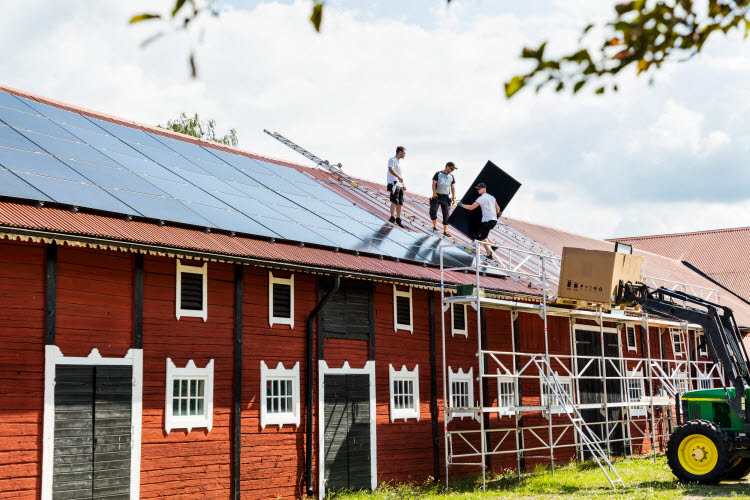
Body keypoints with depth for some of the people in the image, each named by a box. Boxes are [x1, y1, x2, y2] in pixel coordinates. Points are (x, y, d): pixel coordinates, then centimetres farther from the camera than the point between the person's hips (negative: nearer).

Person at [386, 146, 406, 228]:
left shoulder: (399, 162, 24)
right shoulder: (392, 160, -5)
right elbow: (391, 169, -22)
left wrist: (403, 185, 23)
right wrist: (399, 177, -32)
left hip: (399, 185, 9)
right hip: (393, 184, -9)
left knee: (400, 203, 10)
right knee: (394, 201, -20)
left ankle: (398, 219, 18)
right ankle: (392, 217, -29)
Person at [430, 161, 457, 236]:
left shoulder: (451, 176, 14)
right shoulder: (438, 174, 4)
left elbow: (453, 188, 17)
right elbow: (434, 184, -1)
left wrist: (454, 197, 7)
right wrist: (434, 193, -14)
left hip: (446, 197, 3)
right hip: (437, 196, -3)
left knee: (446, 214, -2)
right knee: (433, 211, -12)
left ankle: (445, 231, 1)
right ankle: (435, 225, 10)